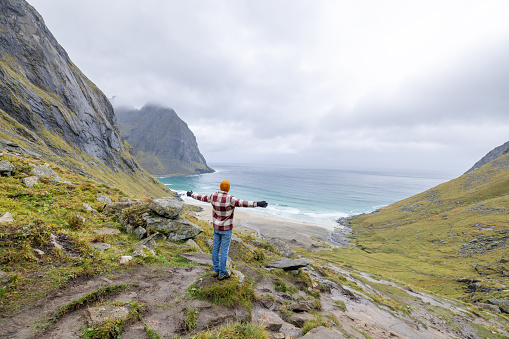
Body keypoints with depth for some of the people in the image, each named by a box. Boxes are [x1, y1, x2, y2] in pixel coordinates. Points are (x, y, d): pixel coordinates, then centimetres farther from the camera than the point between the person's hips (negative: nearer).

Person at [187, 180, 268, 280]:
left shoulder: (213, 196, -7)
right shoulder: (229, 199, -25)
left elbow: (202, 197, 8)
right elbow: (242, 203, -40)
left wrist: (191, 195, 27)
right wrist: (257, 204, -48)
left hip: (216, 227, 6)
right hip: (226, 228, -6)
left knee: (216, 248, 17)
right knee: (224, 250, 6)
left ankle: (216, 270, 31)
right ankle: (222, 274, 18)